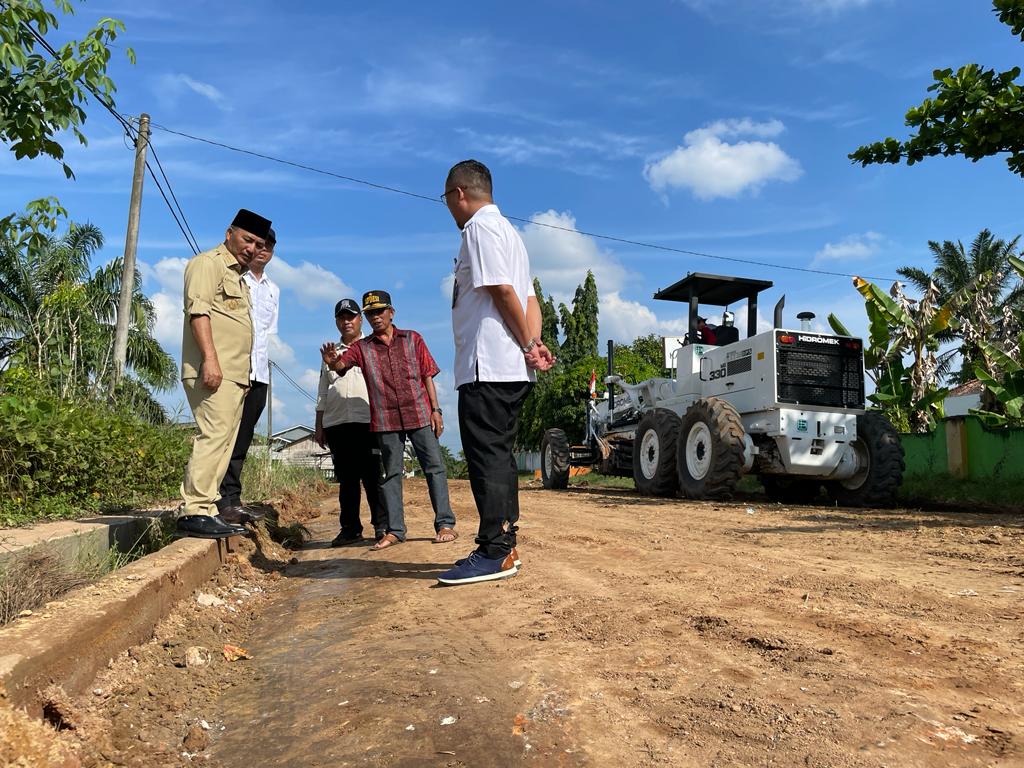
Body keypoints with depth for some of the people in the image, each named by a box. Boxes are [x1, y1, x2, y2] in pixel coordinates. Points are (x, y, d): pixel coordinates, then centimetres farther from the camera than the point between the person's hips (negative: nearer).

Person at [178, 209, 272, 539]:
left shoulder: (239, 276, 28)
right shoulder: (208, 263, 0)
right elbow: (198, 310, -13)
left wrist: (245, 373, 21)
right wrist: (210, 357, -24)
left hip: (235, 375, 9)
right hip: (212, 370, -9)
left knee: (224, 442, 5)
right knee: (214, 435, -17)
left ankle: (207, 511, 7)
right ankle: (194, 512, -17)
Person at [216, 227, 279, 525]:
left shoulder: (273, 290, 24)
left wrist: (263, 360, 8)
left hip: (259, 372, 6)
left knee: (243, 438, 6)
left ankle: (231, 501, 9)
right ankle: (227, 500, -11)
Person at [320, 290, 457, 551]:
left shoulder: (413, 339, 8)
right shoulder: (362, 347, 9)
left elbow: (427, 375, 6)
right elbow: (341, 364, -9)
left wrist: (435, 409, -1)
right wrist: (331, 361, -33)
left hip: (419, 413, -1)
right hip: (386, 419, 1)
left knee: (434, 466, -2)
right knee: (391, 473, 5)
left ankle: (445, 524, 3)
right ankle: (394, 530, 11)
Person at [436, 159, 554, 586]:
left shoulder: (480, 226, -5)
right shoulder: (508, 230, 26)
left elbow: (501, 290, -17)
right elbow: (530, 298, 17)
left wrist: (527, 345, -10)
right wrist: (534, 343, 4)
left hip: (488, 365, -10)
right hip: (510, 367, 10)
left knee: (486, 454, -10)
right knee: (497, 454, 11)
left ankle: (494, 552, -8)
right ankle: (504, 548, 16)